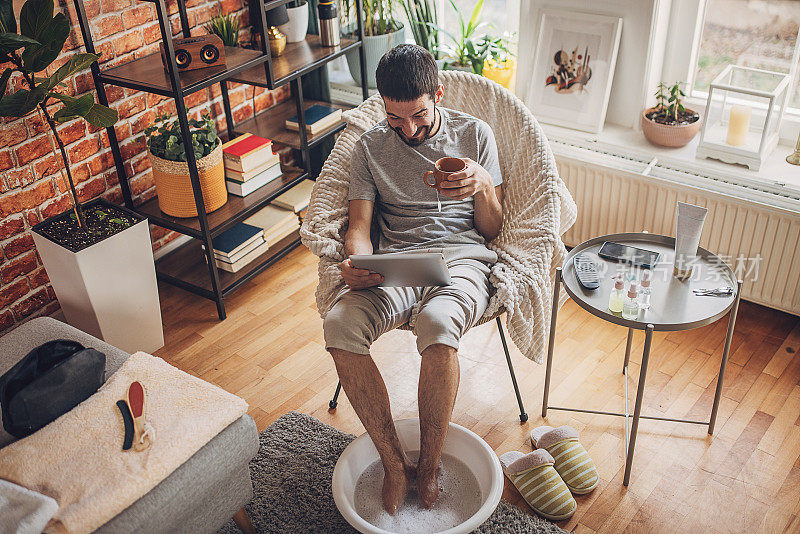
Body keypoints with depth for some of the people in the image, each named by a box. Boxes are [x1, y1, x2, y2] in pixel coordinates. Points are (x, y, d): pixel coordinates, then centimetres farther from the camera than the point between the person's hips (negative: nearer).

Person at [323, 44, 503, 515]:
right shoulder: (370, 147, 14)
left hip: (463, 259, -2)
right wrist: (357, 264, -15)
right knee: (340, 324, -31)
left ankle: (429, 466, -15)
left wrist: (483, 186, -11)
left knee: (436, 323, -38)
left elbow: (492, 229, 11)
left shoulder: (476, 133, 11)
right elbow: (360, 226, 8)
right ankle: (394, 464, -15)